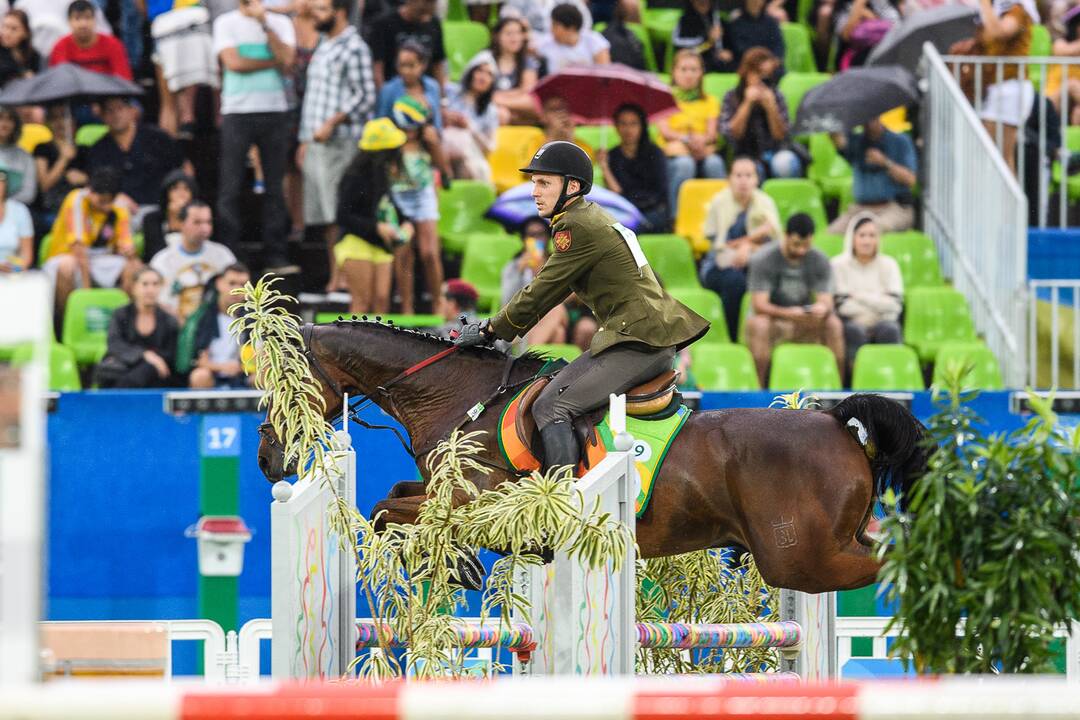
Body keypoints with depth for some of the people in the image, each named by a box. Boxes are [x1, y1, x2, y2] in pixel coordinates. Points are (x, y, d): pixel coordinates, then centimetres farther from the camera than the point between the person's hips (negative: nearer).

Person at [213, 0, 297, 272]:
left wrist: (264, 24, -6)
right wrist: (273, 62, -2)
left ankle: (275, 256, 5)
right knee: (230, 188, -4)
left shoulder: (280, 23, 10)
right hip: (238, 112, -2)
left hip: (275, 111, 2)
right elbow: (233, 62, -7)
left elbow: (286, 60, -5)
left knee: (275, 188, 2)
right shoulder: (226, 23, 6)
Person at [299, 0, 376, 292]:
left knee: (342, 215, -9)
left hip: (341, 144, -9)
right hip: (317, 143, 9)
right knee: (326, 217, 9)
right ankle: (335, 276, 13)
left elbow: (365, 96, -14)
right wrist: (305, 140, 21)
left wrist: (332, 122, -20)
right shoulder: (324, 46, 19)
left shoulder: (353, 48, -9)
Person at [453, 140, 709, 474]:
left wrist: (491, 331, 1)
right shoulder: (590, 217, 20)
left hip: (638, 342, -11)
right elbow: (547, 287, 23)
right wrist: (498, 326, 17)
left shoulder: (578, 227, -12)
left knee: (550, 407, -18)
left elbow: (542, 291, -10)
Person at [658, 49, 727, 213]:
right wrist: (687, 139, -16)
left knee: (715, 163, -34)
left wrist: (703, 140, -17)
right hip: (674, 152, -2)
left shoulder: (710, 101, 22)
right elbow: (665, 132, 2)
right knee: (684, 164, -37)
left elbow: (712, 133, 8)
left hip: (704, 151, 2)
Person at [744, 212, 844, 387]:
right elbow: (759, 305, -20)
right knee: (759, 324, -37)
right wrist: (787, 313, -39)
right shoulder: (763, 260, -12)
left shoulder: (820, 261, -2)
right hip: (773, 320, -3)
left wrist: (822, 308, -36)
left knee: (834, 324, -27)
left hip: (804, 322, 3)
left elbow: (826, 301, -9)